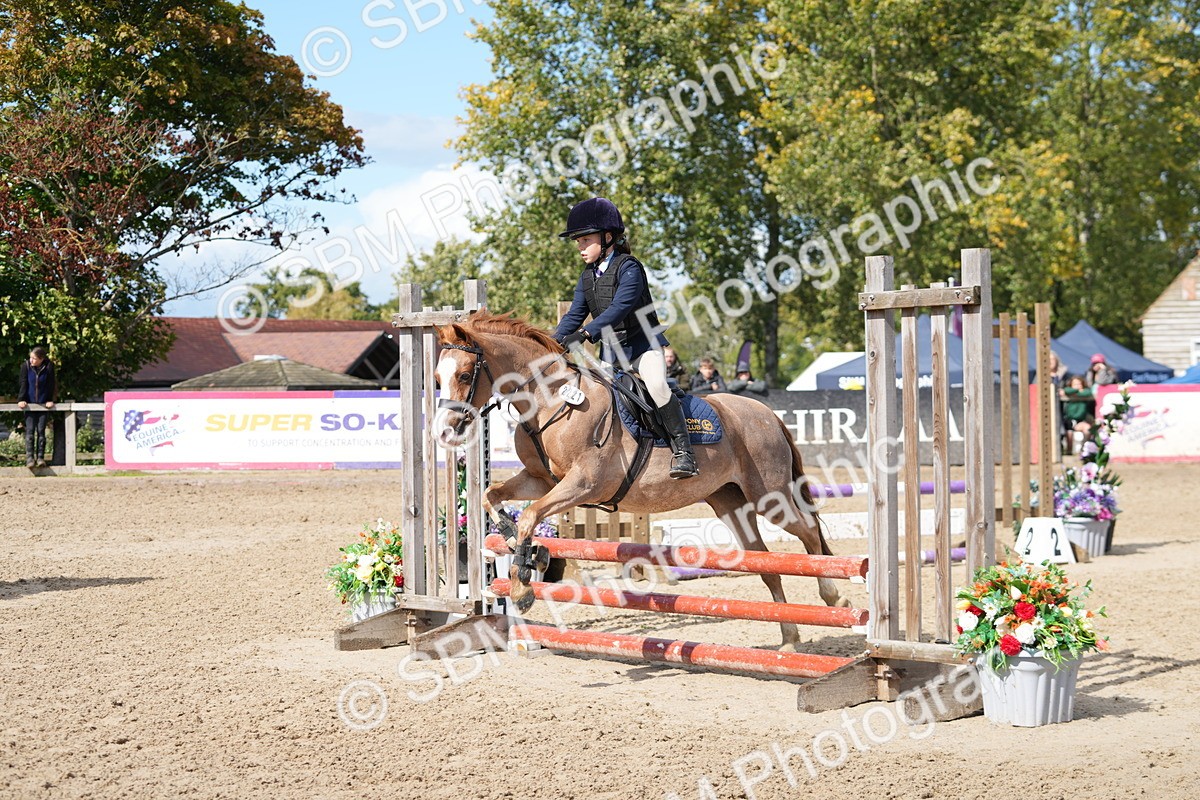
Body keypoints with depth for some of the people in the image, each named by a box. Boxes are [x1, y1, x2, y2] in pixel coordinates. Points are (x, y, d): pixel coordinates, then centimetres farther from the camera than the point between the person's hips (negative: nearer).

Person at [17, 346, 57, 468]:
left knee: (41, 430, -1)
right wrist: (21, 399, -13)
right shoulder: (26, 366, -4)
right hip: (29, 404, 0)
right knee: (30, 431, -7)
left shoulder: (48, 367, -6)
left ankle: (40, 457, 2)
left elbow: (51, 385, -2)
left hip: (43, 403, 0)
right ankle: (30, 458, -11)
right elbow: (23, 383, -5)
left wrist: (50, 400, -8)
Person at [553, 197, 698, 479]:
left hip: (643, 344, -8)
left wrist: (585, 334, -38)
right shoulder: (587, 277, 11)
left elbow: (619, 308, -27)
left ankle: (682, 451, -28)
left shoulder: (629, 268, -14)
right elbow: (575, 314, 7)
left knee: (656, 385, -31)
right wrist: (554, 343, -12)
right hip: (611, 351, 8)